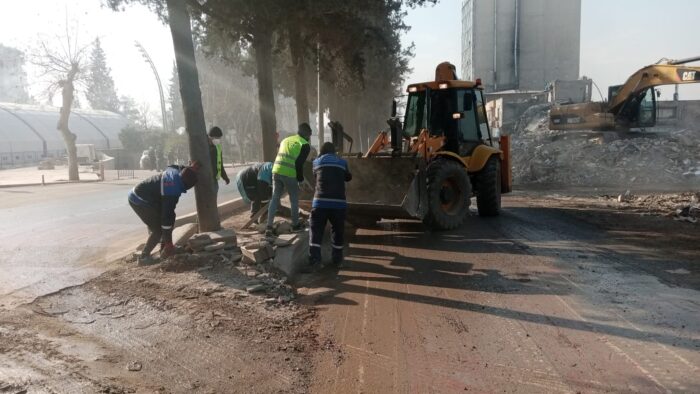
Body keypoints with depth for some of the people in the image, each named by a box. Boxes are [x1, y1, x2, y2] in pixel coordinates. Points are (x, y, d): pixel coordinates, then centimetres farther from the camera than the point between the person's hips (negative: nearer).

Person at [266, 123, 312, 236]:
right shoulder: (305, 145, 1)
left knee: (275, 199, 11)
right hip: (289, 174, -5)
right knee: (294, 200, 13)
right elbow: (299, 163, -8)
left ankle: (269, 227, 5)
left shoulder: (285, 140, 22)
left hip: (276, 171, 6)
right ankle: (295, 225, 26)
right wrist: (300, 179, 5)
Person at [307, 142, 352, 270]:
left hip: (320, 201, -1)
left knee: (316, 232, 3)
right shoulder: (342, 162, 15)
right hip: (338, 202, 1)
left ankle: (315, 261, -6)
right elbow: (348, 177, 30)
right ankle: (337, 260, 22)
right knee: (338, 232, 15)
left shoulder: (317, 161, 13)